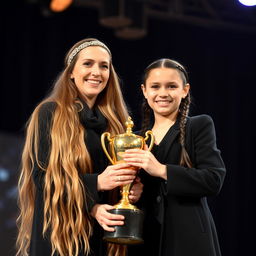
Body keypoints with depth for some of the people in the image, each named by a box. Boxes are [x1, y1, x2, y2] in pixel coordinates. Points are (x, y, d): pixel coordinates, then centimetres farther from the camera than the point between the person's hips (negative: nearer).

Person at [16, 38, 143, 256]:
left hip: (103, 233, 5)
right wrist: (95, 182, -22)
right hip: (58, 231, -5)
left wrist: (133, 189, -5)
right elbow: (41, 175, -10)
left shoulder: (114, 121, 14)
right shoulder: (51, 113, -2)